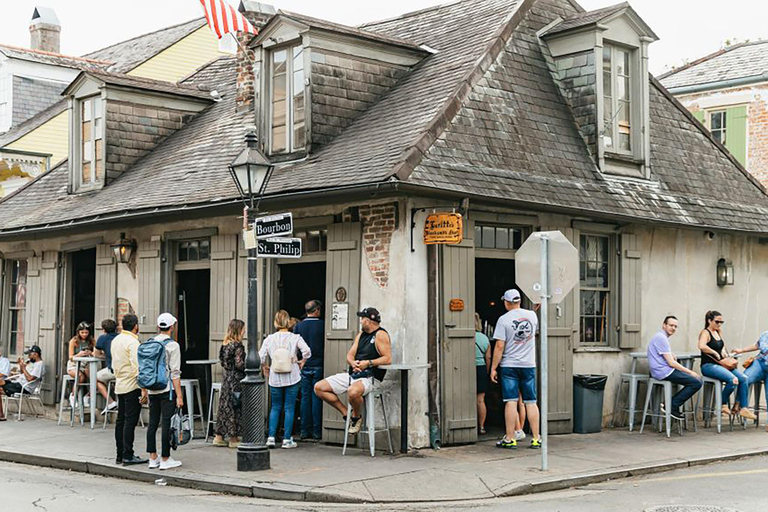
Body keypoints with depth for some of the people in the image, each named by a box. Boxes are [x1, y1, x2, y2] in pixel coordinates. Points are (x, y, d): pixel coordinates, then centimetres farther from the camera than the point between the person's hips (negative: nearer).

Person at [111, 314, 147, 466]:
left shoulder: (115, 340, 12)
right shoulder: (133, 342, -15)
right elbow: (137, 367, -21)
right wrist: (144, 389, -22)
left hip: (119, 385, 9)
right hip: (132, 386, -9)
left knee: (120, 420, 11)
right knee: (130, 421, -6)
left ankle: (120, 455, 15)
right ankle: (128, 456, -6)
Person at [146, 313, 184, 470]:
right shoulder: (172, 345, -10)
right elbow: (175, 373, -13)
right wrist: (179, 396, -11)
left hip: (152, 390, 6)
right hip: (167, 390, -6)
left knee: (152, 423, 10)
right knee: (166, 424, -2)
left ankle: (153, 458, 15)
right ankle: (165, 459, 1)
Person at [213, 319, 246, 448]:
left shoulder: (225, 344, 9)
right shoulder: (238, 345, -14)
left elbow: (223, 362, 13)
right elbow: (239, 364, -19)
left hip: (226, 378, 8)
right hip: (236, 380, -8)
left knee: (225, 407, 13)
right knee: (235, 408, 0)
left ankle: (219, 437, 17)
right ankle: (233, 439, 6)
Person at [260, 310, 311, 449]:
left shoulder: (269, 339, 0)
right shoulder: (295, 338, -6)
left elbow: (261, 356, -3)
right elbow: (307, 351, -16)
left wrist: (265, 367, 15)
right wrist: (302, 361, 3)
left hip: (275, 379, 2)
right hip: (291, 378, -2)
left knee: (275, 407, 13)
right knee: (289, 408, 4)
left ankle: (271, 437, 6)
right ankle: (287, 440, 5)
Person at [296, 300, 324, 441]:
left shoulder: (298, 326, 3)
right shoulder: (322, 325, -6)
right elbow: (327, 345, -3)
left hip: (304, 366, 3)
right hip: (318, 365, -3)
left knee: (305, 398, 7)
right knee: (317, 398, 1)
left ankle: (305, 432, 8)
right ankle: (317, 432, 1)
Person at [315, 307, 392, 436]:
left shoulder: (380, 335, -6)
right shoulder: (361, 334, 18)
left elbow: (388, 359, -15)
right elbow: (349, 356, 13)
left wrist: (368, 363, -22)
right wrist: (353, 363, -10)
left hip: (369, 377, -9)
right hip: (352, 375, 9)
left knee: (353, 391, -42)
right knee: (319, 388, -1)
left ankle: (357, 417, -9)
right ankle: (346, 413, 7)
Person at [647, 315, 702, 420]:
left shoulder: (661, 336, 20)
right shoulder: (661, 338, -13)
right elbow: (671, 363, -16)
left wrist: (671, 355, 9)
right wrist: (690, 372, -11)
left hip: (662, 371, 10)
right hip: (664, 372, -10)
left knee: (696, 379, 9)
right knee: (696, 383, -16)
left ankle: (671, 404, 6)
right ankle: (672, 407, -10)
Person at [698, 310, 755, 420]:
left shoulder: (718, 332, 17)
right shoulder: (705, 333, -8)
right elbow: (702, 346, -30)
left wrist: (723, 351, 14)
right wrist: (716, 353, -19)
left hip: (721, 365, 8)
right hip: (708, 366, -8)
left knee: (744, 378, -13)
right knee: (733, 380, -30)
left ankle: (742, 407, -10)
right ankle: (723, 405, -9)